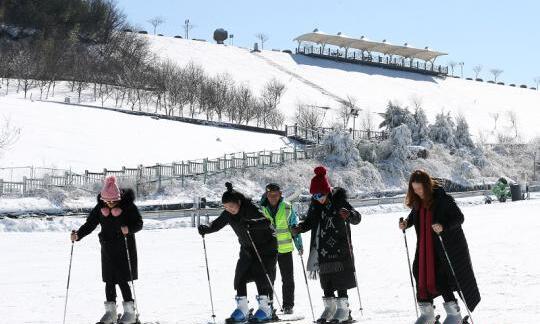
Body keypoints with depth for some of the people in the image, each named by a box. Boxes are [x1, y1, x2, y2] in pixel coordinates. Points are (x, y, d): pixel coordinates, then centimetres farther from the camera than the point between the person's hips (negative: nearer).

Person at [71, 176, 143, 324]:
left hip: (125, 248, -5)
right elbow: (90, 223, 4)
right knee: (109, 281, 8)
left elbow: (139, 223, -8)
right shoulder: (100, 207, 3)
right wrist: (78, 235, -11)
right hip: (107, 248, 5)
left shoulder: (128, 205, -10)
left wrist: (129, 229, -28)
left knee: (122, 280, -7)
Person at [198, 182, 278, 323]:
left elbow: (266, 222, -36)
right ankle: (242, 310, 2)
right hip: (247, 247, 7)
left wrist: (250, 223, -53)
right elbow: (217, 224, 3)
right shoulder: (228, 214, -5)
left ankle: (266, 309, -6)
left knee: (261, 276, -14)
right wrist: (205, 228, -17)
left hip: (266, 245, -7)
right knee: (240, 276, -2)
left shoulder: (250, 208, -24)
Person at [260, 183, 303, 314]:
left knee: (288, 278, 5)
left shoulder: (287, 207, -3)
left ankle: (288, 305, 14)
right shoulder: (261, 208, -3)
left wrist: (299, 244, 3)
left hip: (285, 248, 0)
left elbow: (294, 225, 6)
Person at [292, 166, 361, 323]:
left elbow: (357, 218, -14)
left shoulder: (339, 201, -11)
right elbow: (310, 221, 16)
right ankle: (330, 307, 19)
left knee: (340, 280, -4)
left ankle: (343, 310, 2)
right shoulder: (315, 204, 5)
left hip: (339, 248, -5)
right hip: (321, 249, 6)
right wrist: (299, 228, -4)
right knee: (326, 281, 9)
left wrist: (349, 214, -37)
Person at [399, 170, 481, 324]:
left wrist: (443, 226, -30)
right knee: (421, 275, 4)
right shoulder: (417, 201, 2)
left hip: (447, 245, -6)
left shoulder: (443, 198, -17)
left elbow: (459, 217, -14)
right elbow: (414, 216, 20)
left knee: (442, 278, -7)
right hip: (426, 247, 6)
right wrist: (406, 223, -1)